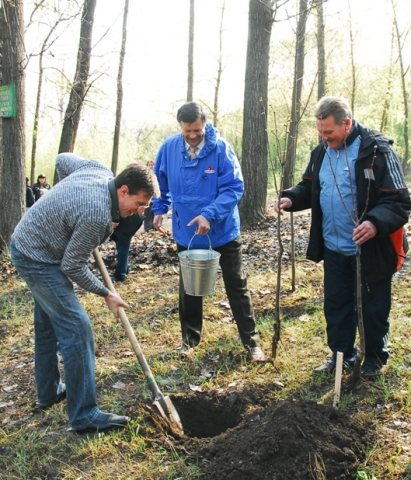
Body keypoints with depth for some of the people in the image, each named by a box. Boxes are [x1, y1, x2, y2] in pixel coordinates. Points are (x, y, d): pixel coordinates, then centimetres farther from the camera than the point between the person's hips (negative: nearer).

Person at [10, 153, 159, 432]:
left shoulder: (100, 171, -6)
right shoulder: (97, 216, -31)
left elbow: (63, 160, 14)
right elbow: (73, 267, -21)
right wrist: (107, 295, -9)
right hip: (38, 260, -11)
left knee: (48, 323, 21)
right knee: (77, 329, -11)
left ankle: (49, 392, 37)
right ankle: (85, 416, -4)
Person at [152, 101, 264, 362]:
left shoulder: (221, 148, -16)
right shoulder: (169, 148, -5)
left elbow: (234, 187, -19)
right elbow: (161, 182, 12)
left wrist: (209, 214, -30)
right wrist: (158, 209, 1)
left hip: (223, 231, -3)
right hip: (187, 233, 3)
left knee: (237, 286, 7)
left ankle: (251, 340, 20)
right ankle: (190, 337, 33)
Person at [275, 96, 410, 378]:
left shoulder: (377, 150, -17)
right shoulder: (321, 152, 4)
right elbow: (310, 187, 18)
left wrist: (376, 222, -39)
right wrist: (292, 198, -4)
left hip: (370, 250, -6)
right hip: (334, 249, 6)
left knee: (373, 308, 10)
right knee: (336, 305, 17)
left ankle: (375, 359, 32)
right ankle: (342, 355, 35)